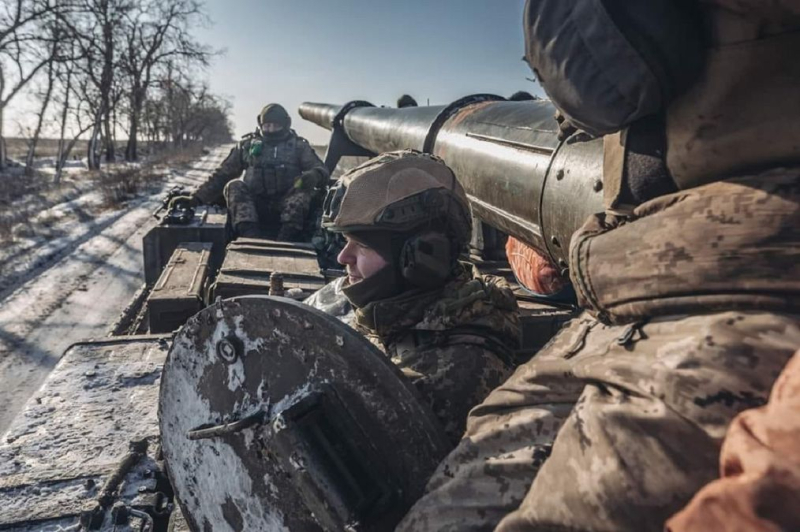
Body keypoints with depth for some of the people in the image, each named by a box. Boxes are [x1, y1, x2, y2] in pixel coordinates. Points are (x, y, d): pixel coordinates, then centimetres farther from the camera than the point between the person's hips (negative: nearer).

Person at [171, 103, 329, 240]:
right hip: (255, 206, 1)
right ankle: (251, 237, -44)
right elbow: (222, 174, 11)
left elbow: (322, 171, 0)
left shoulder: (298, 145, 10)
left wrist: (314, 175, -26)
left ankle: (286, 240, -44)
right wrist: (196, 198, -1)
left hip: (286, 206, -1)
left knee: (304, 185, -28)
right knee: (234, 186, -24)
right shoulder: (247, 145, 12)